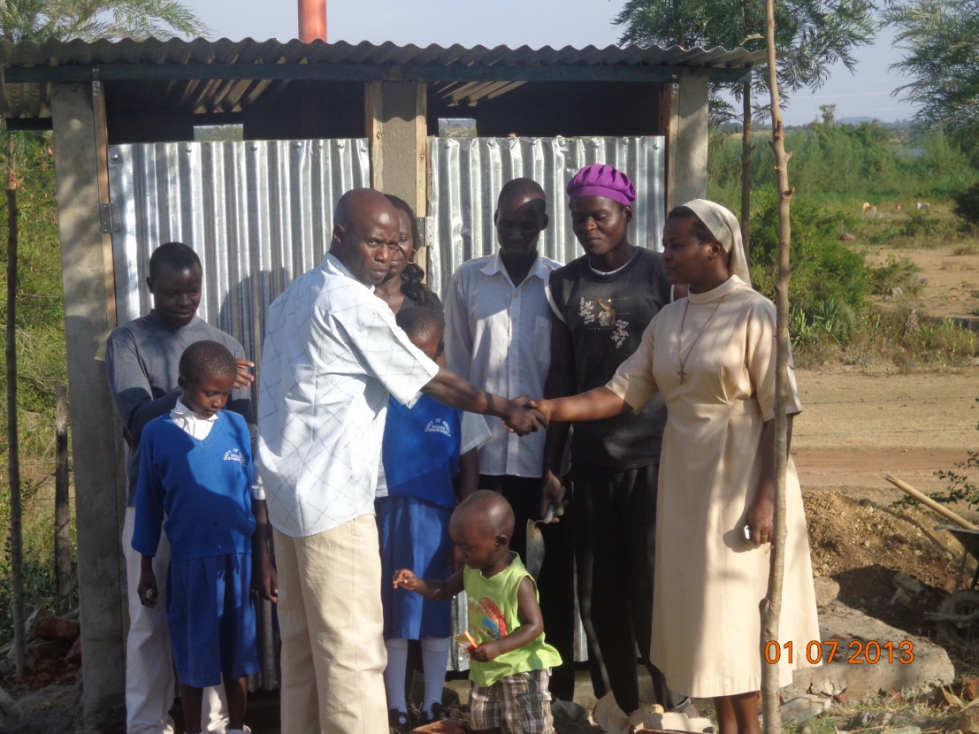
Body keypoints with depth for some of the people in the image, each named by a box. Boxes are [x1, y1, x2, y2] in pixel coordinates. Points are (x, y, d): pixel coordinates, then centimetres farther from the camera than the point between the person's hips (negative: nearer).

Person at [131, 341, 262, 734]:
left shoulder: (237, 426, 1)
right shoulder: (157, 433, -1)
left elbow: (254, 492, 6)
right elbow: (148, 504, 5)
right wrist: (146, 569, 7)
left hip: (238, 557, 1)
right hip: (189, 560, -1)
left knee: (237, 648, 10)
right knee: (192, 654, 9)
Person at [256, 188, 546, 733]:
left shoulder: (297, 294, 14)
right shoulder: (355, 306, -14)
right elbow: (434, 381, -8)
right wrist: (505, 409, 3)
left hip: (290, 488, 10)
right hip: (332, 496, -10)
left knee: (303, 641, 13)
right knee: (352, 647, -6)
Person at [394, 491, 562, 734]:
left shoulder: (519, 582, -24)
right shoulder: (471, 570, -2)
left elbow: (535, 626, -24)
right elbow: (445, 590, 13)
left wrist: (498, 647, -35)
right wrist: (417, 584, -7)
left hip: (521, 668, -8)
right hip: (485, 667, 8)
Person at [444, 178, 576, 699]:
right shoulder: (468, 280, 5)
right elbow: (457, 368, 7)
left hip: (548, 454, -1)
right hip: (491, 454, 1)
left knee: (556, 570, 6)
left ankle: (558, 690, 19)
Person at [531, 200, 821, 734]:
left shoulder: (754, 315, -10)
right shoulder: (667, 320, 8)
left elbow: (779, 413, -12)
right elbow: (622, 393, 3)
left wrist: (766, 497, -17)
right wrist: (553, 409, -11)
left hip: (739, 487, -6)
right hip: (685, 486, 6)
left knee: (736, 620, 0)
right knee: (700, 615, 11)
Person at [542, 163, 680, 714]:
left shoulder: (661, 274, -3)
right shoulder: (566, 284, 7)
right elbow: (561, 376, 9)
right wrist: (552, 460, 8)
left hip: (654, 455, -4)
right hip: (591, 459, 4)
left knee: (655, 588, 0)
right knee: (599, 592, 8)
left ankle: (671, 709, 14)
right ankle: (618, 708, 22)